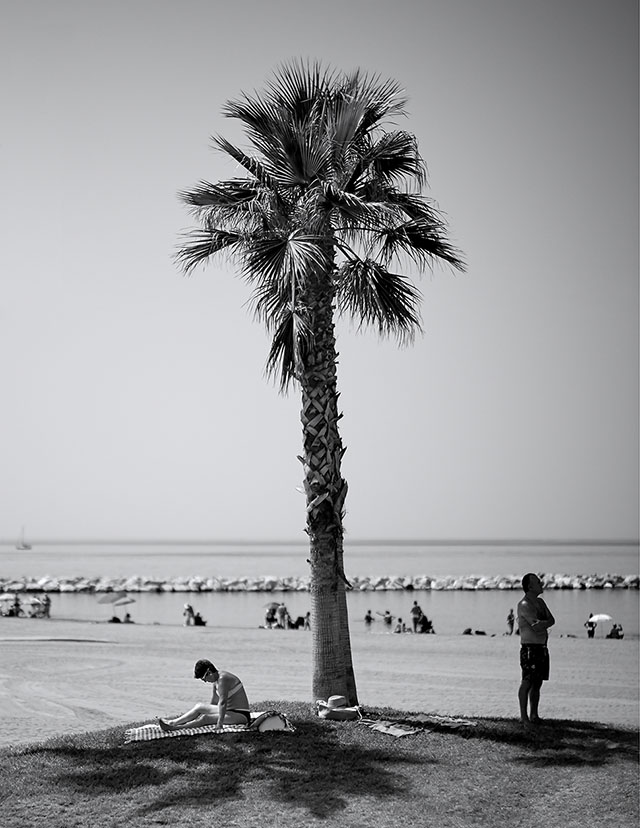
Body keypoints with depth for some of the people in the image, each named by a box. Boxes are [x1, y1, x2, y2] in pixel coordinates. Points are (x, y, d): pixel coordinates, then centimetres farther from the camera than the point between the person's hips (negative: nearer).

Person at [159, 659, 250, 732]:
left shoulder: (222, 679, -23)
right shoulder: (216, 679, 8)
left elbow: (222, 702, -30)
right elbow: (214, 702, 18)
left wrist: (219, 723, -33)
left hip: (241, 715, -10)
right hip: (230, 710, 10)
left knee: (205, 718, -22)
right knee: (199, 707, 8)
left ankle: (174, 727, -24)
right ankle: (174, 722, 4)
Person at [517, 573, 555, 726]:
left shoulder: (540, 602, 16)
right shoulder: (524, 605, -13)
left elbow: (551, 620, 7)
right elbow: (537, 626, -21)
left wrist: (542, 624, -12)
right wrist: (547, 624, -3)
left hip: (542, 648, 8)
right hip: (529, 648, -8)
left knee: (537, 683, 10)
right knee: (527, 682, -8)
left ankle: (534, 715, 15)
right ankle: (523, 716, -6)